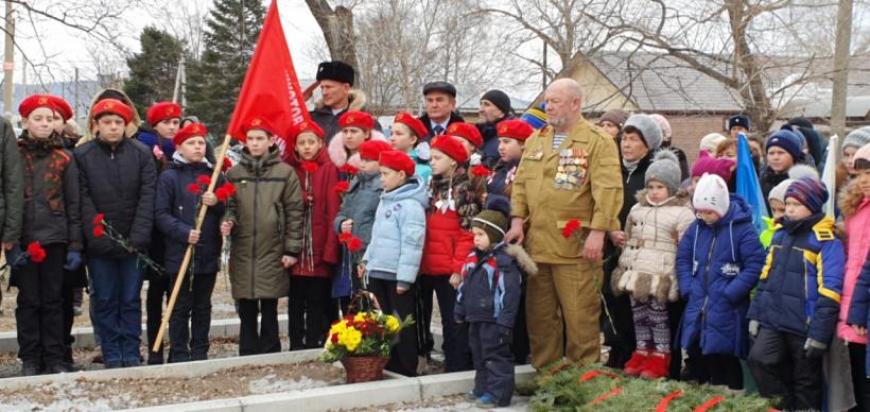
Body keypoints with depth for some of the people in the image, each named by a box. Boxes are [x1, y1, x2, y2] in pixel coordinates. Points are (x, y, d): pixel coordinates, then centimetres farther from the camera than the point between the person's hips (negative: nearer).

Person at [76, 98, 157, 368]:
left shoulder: (142, 153, 1)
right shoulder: (82, 155, -1)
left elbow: (148, 197, -4)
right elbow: (83, 201, -5)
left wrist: (138, 238, -13)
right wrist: (100, 238, -13)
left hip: (133, 242, 0)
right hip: (99, 243, 0)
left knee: (131, 300, 6)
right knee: (104, 301, 5)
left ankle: (131, 355, 12)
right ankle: (112, 357, 12)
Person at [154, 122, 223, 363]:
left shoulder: (213, 174, 10)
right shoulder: (169, 177, -1)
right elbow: (161, 214, -7)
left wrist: (217, 203, -9)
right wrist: (184, 232, -18)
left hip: (208, 253, 4)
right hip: (180, 252, -4)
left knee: (203, 306, 11)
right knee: (181, 307, 2)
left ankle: (200, 353, 19)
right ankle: (179, 355, 8)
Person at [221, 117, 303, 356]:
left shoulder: (285, 173, 0)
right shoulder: (234, 173, 8)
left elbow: (294, 212, -1)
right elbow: (229, 206, 17)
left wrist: (292, 249, -5)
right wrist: (228, 222, -6)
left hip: (272, 253, -3)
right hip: (242, 253, 3)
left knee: (270, 310, 4)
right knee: (246, 312, 8)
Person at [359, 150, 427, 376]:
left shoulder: (410, 205, -15)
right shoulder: (386, 200, 14)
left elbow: (412, 244, -20)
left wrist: (404, 277, -22)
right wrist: (367, 258, 17)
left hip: (397, 276, -9)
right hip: (377, 273, 9)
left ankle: (406, 371, 8)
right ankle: (388, 366, 22)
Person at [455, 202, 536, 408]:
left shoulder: (505, 260, -16)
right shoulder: (473, 258, 11)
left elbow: (509, 293, -20)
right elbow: (464, 287, 19)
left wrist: (505, 321, -23)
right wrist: (460, 311, 19)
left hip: (494, 319, -9)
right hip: (476, 317, 9)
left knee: (496, 355, -3)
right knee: (479, 355, 17)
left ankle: (498, 393, 0)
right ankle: (482, 388, 29)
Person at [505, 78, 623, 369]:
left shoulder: (597, 141, -4)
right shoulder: (535, 140, 17)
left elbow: (608, 190, -11)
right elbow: (520, 184, 16)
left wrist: (598, 231, -17)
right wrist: (518, 220, 4)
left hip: (576, 246, -6)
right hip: (536, 243, 6)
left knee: (580, 315, -3)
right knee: (539, 314, 13)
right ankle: (544, 372, 24)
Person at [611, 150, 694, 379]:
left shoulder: (682, 213, -6)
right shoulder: (637, 209, 14)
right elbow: (627, 241, 20)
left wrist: (678, 281, -13)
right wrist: (623, 269, 17)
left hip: (660, 278, -6)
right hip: (635, 275, 6)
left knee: (658, 315, -2)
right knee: (638, 315, 11)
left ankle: (660, 356, 8)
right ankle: (641, 351, 22)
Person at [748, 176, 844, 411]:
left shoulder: (826, 241, -10)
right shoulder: (780, 235, 12)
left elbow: (829, 293, -14)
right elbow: (765, 278, 17)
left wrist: (819, 334, -17)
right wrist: (755, 313, 11)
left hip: (804, 327, -5)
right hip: (773, 321, 5)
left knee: (806, 386, 6)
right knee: (758, 359, -15)